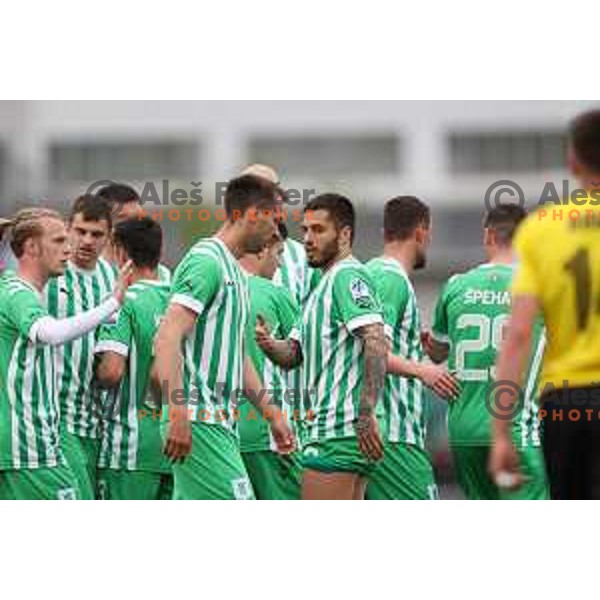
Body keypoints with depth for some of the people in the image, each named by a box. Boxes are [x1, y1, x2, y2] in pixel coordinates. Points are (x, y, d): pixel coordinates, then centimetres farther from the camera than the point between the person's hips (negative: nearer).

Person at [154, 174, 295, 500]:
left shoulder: (235, 273, 21)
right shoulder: (206, 261, -11)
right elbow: (168, 338, -21)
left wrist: (272, 414, 27)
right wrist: (178, 415, -27)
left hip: (220, 423, 10)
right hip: (200, 422, -10)